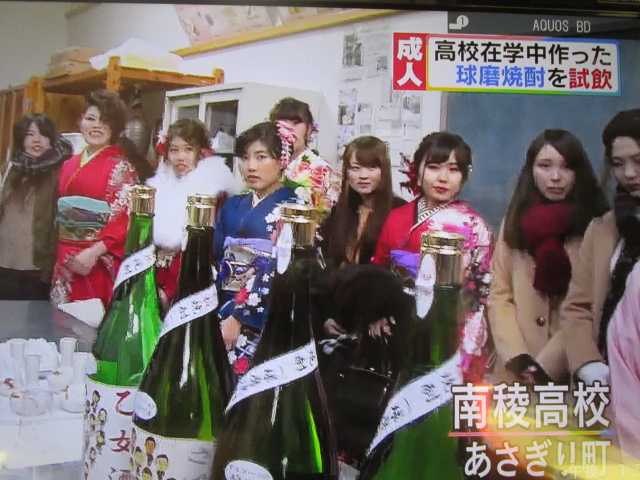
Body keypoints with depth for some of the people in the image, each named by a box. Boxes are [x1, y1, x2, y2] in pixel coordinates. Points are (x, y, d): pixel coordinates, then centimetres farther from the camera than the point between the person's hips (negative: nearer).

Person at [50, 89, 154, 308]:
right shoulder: (70, 165, 13)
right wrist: (59, 254, 8)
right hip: (66, 259, 6)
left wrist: (95, 252, -21)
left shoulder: (121, 167, -6)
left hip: (99, 261, -6)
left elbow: (124, 218, -13)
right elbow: (60, 211, 17)